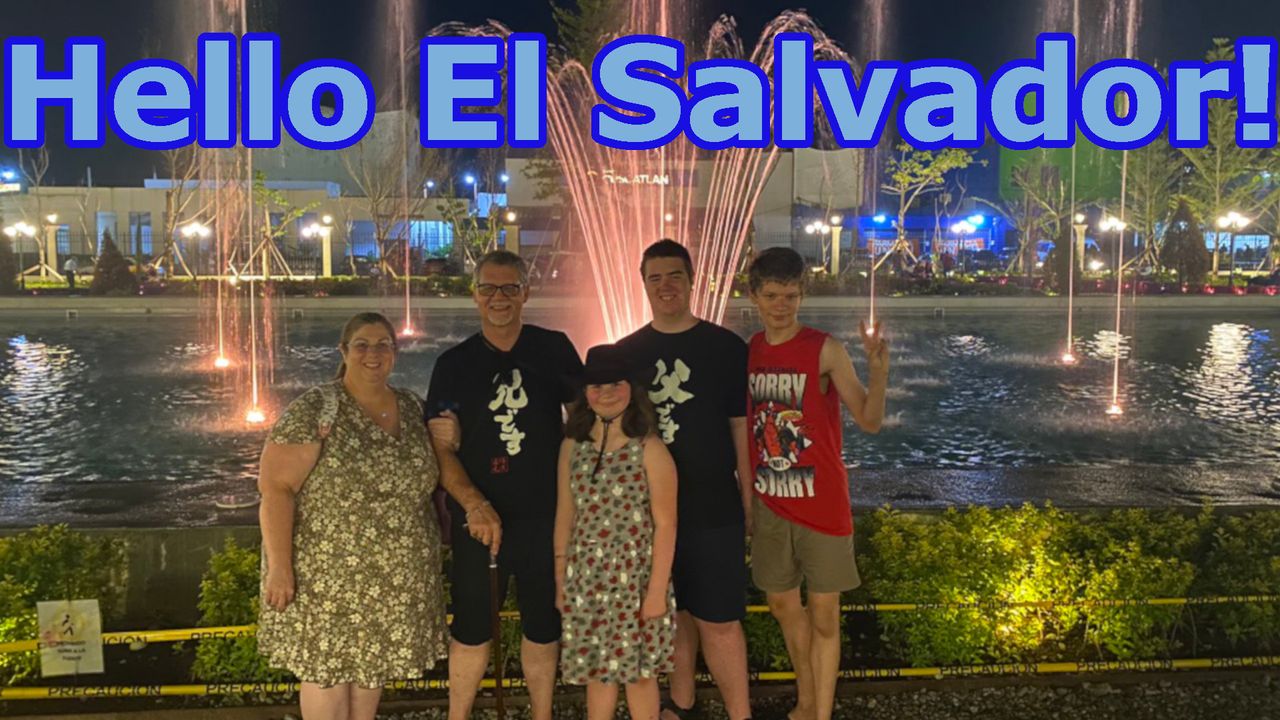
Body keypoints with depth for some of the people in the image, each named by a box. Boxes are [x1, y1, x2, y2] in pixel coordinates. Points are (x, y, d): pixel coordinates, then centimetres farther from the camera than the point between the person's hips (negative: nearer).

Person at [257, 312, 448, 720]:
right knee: (328, 667, 5)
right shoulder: (314, 410, -13)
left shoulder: (412, 408, 5)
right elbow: (275, 488, -17)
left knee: (374, 662, 17)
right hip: (327, 572, -5)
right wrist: (279, 567, -20)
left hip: (392, 575, 5)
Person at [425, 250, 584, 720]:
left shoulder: (555, 349, 2)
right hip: (479, 518, -1)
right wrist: (475, 505, -20)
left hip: (547, 515, 1)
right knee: (472, 627, 9)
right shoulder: (454, 365, 0)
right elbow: (442, 448, -5)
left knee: (543, 623, 13)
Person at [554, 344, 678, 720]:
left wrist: (657, 588, -12)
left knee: (638, 668, 7)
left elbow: (665, 524, -10)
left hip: (635, 575, -4)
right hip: (586, 577, 4)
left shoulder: (650, 449, -10)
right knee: (596, 666, 14)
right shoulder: (571, 447, 3)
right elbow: (565, 515, 8)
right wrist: (560, 578, 9)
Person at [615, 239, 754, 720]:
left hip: (713, 509, -3)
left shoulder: (727, 348, -4)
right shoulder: (626, 353, 4)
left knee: (719, 620, -1)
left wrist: (750, 501, -3)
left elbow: (742, 428, -2)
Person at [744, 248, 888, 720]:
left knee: (824, 616, 4)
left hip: (822, 504, -5)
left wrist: (879, 370, -32)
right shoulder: (748, 352, 2)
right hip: (770, 503, 5)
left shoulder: (825, 351, -13)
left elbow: (869, 420, -17)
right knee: (782, 603, 19)